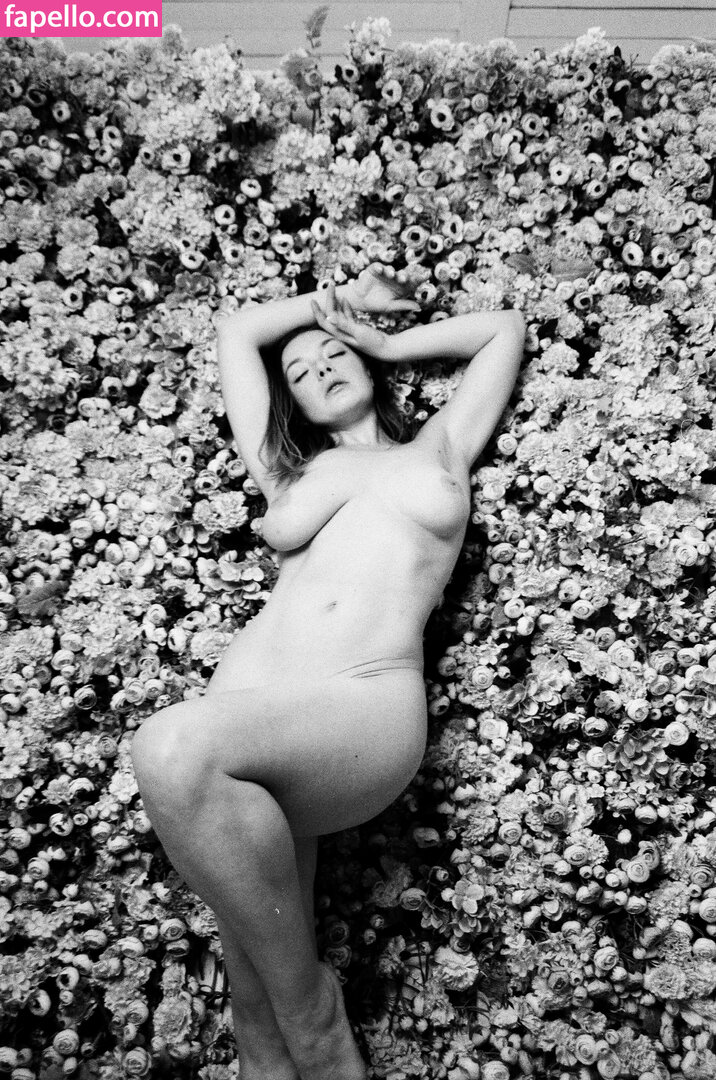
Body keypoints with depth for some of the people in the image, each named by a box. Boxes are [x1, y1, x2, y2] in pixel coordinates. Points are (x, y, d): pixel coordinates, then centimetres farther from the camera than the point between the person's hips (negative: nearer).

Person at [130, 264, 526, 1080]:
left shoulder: (439, 448, 23)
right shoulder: (288, 472, 26)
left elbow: (506, 330, 34)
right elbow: (236, 333, 36)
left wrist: (384, 341, 32)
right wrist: (337, 296, 37)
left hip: (367, 706, -3)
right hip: (250, 684, 3)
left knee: (175, 751, -33)